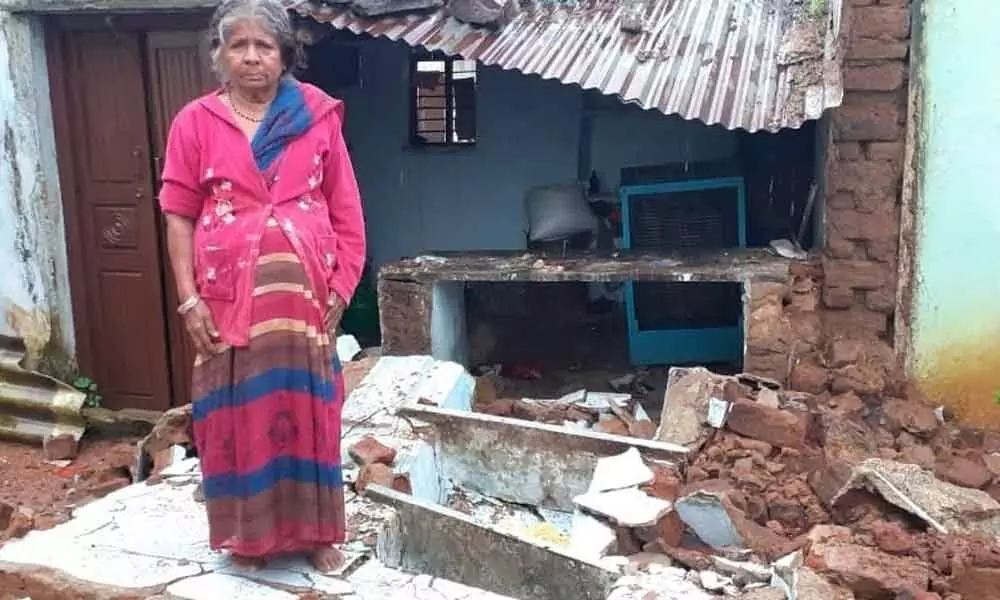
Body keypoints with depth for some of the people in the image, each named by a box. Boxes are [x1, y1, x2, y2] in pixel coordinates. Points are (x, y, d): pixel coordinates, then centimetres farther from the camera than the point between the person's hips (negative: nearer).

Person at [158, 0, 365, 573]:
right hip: (230, 292, 0)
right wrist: (189, 299, -5)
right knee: (238, 409, 7)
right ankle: (249, 532, 25)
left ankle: (315, 530, 23)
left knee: (306, 405, 7)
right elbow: (179, 216, 2)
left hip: (304, 288, 0)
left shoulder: (318, 116, 2)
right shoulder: (195, 122, 2)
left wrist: (341, 287, -2)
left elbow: (346, 210, 3)